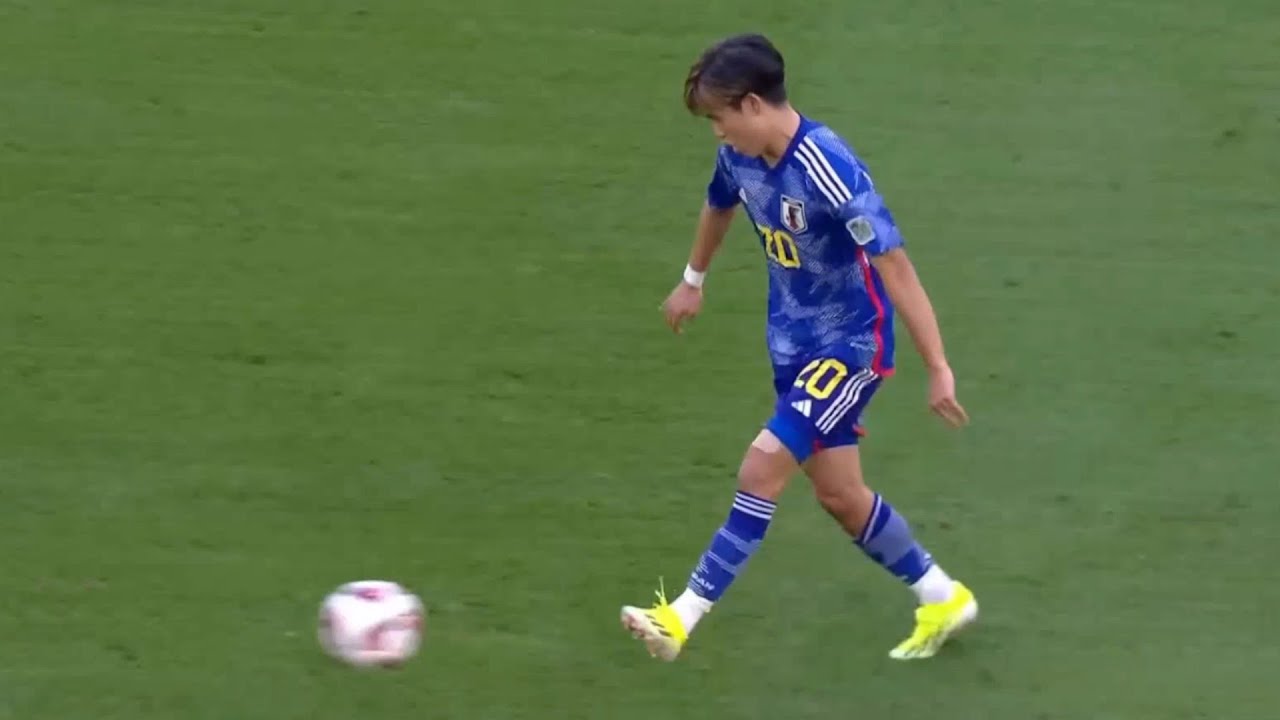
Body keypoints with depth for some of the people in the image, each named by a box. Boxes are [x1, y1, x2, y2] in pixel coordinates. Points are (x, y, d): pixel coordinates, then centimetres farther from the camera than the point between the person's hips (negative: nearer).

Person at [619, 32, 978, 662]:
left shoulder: (829, 172, -30)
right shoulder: (739, 156, -6)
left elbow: (895, 268, -29)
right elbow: (719, 208, 19)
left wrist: (938, 369, -30)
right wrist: (692, 281, 35)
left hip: (851, 347, -8)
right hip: (794, 343, 8)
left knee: (761, 468, -17)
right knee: (838, 493, 14)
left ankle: (684, 616, -13)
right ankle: (942, 600, 32)